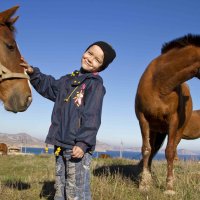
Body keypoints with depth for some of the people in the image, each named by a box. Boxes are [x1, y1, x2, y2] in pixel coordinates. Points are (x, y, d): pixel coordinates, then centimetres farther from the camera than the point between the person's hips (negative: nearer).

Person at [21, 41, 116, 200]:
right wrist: (33, 73, 16)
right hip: (61, 144, 8)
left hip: (78, 146, -8)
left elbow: (92, 118, -16)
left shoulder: (95, 84, -8)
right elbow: (48, 87, 29)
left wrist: (83, 143, -23)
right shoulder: (70, 79, 16)